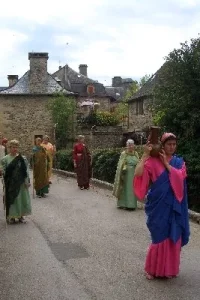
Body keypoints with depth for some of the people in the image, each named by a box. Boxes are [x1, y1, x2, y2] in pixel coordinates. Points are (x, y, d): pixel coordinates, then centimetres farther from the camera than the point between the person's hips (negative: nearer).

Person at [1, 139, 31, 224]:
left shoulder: (22, 158, 4)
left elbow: (26, 170, 3)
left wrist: (27, 181, -4)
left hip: (21, 183, 2)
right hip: (11, 184, -2)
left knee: (22, 198, 6)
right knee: (11, 198, 3)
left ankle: (20, 215, 19)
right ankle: (11, 216, 15)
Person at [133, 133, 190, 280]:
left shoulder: (179, 162, 6)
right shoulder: (152, 161, -5)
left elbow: (180, 176, -13)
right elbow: (138, 174, -21)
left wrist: (166, 163, -15)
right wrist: (146, 154, -22)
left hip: (174, 206, 3)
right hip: (159, 205, -3)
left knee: (173, 237, 9)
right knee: (159, 237, 1)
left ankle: (169, 268, 26)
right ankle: (151, 268, 19)